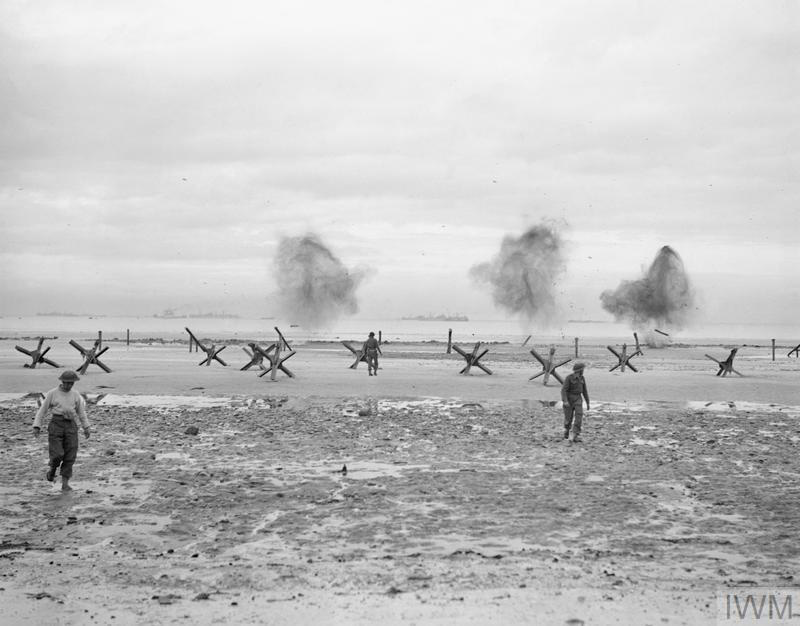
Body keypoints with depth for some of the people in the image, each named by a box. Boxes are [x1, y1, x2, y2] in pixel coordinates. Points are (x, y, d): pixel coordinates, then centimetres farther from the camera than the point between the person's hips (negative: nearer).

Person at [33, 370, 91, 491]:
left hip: (71, 426, 3)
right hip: (56, 425, -2)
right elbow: (42, 411, 2)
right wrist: (36, 427, -5)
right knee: (57, 454, -13)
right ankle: (52, 468, 21)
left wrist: (86, 427, 14)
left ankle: (65, 484, 2)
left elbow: (81, 411, 16)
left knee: (70, 456, -5)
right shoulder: (52, 394, -1)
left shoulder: (75, 395, 8)